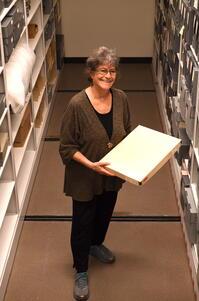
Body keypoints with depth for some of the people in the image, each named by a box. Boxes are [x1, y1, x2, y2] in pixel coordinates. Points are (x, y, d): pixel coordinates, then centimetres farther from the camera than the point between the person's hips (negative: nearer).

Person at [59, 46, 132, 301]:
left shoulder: (121, 98, -9)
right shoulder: (77, 104, -25)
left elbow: (128, 133, 6)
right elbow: (67, 146, -18)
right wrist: (90, 164, -30)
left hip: (112, 174, 5)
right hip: (84, 177, -5)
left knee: (104, 214, 27)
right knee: (82, 222, 11)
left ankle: (96, 244, 58)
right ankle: (81, 272, 33)